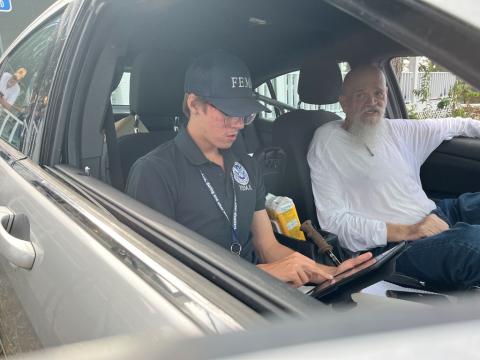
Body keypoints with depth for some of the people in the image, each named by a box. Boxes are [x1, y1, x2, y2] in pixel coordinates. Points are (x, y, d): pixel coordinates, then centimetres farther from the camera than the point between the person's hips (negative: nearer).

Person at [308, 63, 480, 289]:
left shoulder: (395, 129, 13)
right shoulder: (327, 141, -6)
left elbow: (454, 125, 29)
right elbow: (332, 219, -15)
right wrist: (407, 231, -19)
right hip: (392, 245, -8)